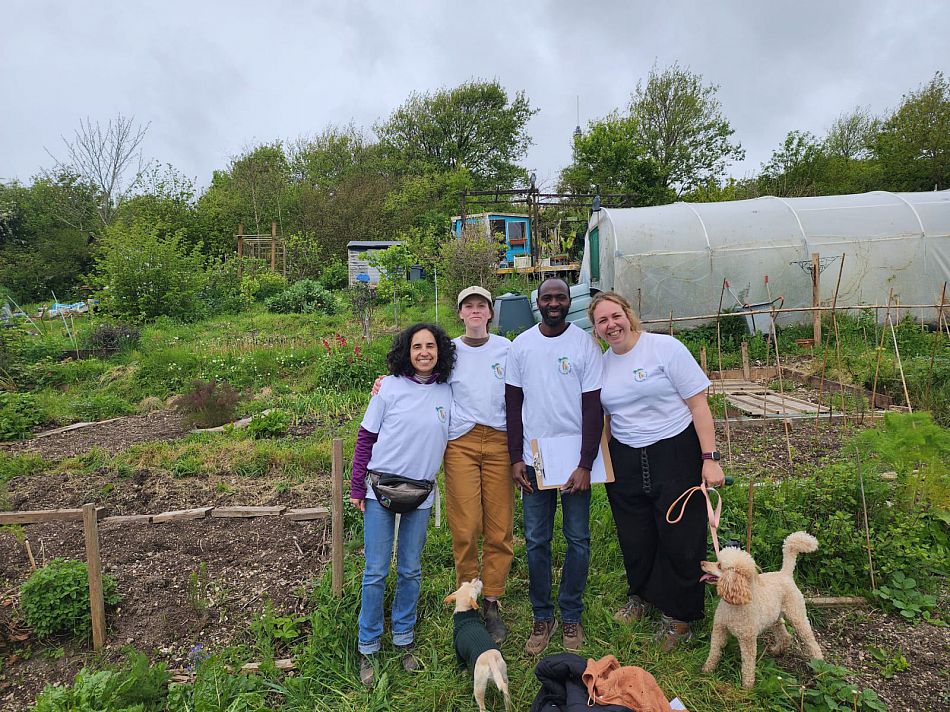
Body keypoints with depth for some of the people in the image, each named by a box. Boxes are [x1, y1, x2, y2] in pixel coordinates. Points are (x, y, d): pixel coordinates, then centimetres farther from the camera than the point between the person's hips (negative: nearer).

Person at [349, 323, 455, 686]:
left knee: (410, 571, 14)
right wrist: (356, 487, -3)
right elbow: (365, 438, -2)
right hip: (380, 491, -2)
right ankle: (368, 648, 23)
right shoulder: (390, 387, -6)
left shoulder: (448, 392, 0)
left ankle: (403, 639, 33)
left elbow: (451, 439, 10)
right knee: (376, 573, 5)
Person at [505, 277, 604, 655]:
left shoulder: (585, 344, -5)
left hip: (575, 459, -1)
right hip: (533, 459, 2)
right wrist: (516, 458, 0)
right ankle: (542, 616, 25)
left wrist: (586, 464, -11)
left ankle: (571, 615, 27)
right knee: (536, 541, 8)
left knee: (578, 539, 9)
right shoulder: (521, 345, 2)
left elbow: (593, 407, -6)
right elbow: (513, 404, 5)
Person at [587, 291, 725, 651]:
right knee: (634, 537, 14)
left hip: (676, 454, -4)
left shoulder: (665, 347, -10)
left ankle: (677, 615, 24)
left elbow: (698, 404, -11)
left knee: (680, 537, 3)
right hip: (625, 461, 5)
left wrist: (710, 458, -15)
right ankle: (641, 595, 40)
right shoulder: (601, 363, 5)